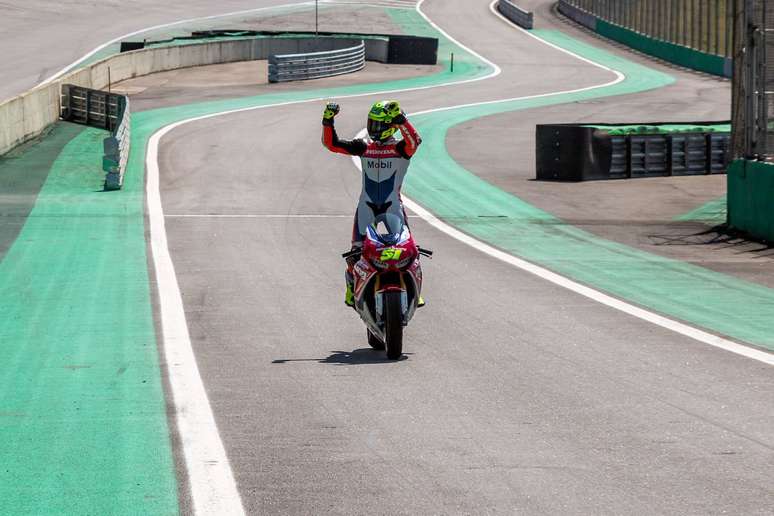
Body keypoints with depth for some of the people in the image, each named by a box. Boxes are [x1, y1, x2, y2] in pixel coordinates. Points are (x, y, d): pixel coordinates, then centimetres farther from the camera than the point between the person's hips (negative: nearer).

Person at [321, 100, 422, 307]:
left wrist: (400, 119, -38)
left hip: (393, 205, -2)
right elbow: (332, 144, 2)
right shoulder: (363, 147, 7)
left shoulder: (400, 148, -3)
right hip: (366, 204, 2)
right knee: (358, 249, -4)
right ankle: (352, 287, 17)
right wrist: (328, 121, -13)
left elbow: (414, 141, -27)